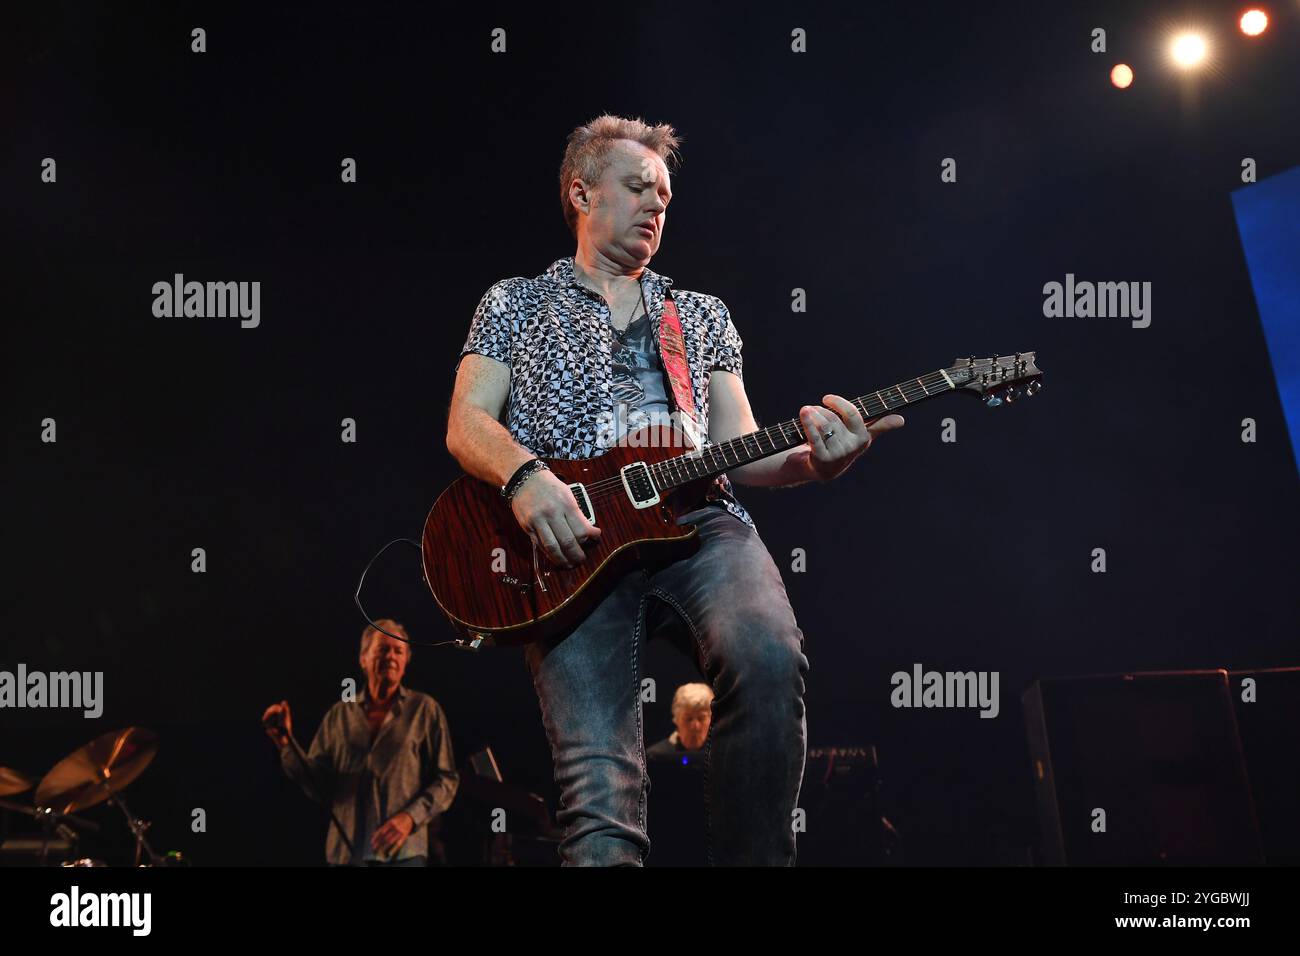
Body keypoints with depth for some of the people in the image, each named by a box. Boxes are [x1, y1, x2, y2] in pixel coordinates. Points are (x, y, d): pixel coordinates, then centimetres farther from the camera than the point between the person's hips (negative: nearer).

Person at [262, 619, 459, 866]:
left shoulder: (425, 710, 4)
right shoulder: (339, 715, 11)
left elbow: (446, 780, 1)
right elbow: (318, 786, 7)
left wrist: (410, 817, -13)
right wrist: (286, 744, -6)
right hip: (345, 854, 3)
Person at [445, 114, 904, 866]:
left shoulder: (703, 316, 28)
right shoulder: (515, 304, 22)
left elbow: (736, 452, 19)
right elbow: (467, 423, 8)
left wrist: (814, 462, -4)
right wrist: (526, 475, -15)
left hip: (699, 524, 2)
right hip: (572, 546, -2)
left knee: (770, 657, -33)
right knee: (602, 794, -25)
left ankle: (755, 858, -22)